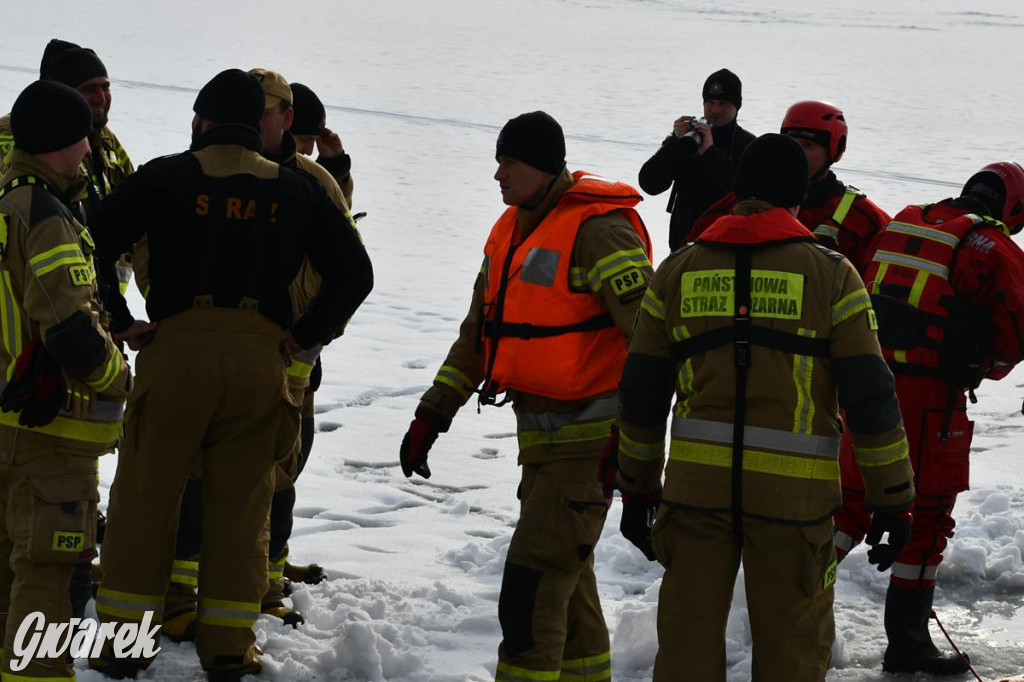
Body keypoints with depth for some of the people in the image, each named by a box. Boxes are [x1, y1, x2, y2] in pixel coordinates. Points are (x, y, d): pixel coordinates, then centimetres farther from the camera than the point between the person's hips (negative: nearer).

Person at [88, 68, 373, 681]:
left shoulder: (164, 178, 1)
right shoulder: (298, 190, 8)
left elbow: (93, 246, -7)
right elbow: (355, 273, 9)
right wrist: (304, 337, 9)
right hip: (262, 357, 2)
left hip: (176, 350, -2)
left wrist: (122, 324, -1)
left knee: (145, 496, 7)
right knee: (241, 504, 9)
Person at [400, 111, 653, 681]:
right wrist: (432, 415, 16)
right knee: (564, 577, 18)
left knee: (534, 580, -11)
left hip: (591, 438, -9)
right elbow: (479, 333, 19)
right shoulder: (513, 229, 12)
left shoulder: (596, 228, -17)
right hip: (540, 436, 9)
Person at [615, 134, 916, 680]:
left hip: (696, 482, 2)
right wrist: (893, 501, 4)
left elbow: (641, 394, 11)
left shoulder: (678, 270, 8)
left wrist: (637, 491, 20)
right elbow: (870, 398, -3)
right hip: (794, 492, -2)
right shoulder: (831, 274, -1)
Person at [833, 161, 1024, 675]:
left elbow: (865, 299, 20)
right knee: (927, 517, 6)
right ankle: (906, 645, 13)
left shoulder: (901, 224, 13)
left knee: (853, 499, 19)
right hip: (929, 397, -6)